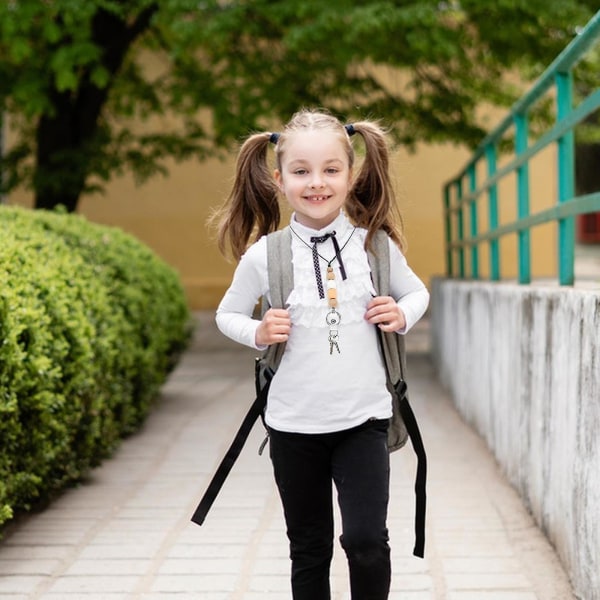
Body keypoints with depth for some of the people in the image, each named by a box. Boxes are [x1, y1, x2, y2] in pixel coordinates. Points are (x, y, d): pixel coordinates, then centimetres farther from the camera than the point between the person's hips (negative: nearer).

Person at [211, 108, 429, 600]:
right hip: (294, 425, 1)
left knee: (366, 540, -12)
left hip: (363, 418, 0)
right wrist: (257, 334, -10)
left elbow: (417, 291, 15)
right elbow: (227, 314, 10)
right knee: (309, 551, 12)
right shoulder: (263, 255, -5)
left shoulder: (376, 245, -3)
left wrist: (403, 315, -7)